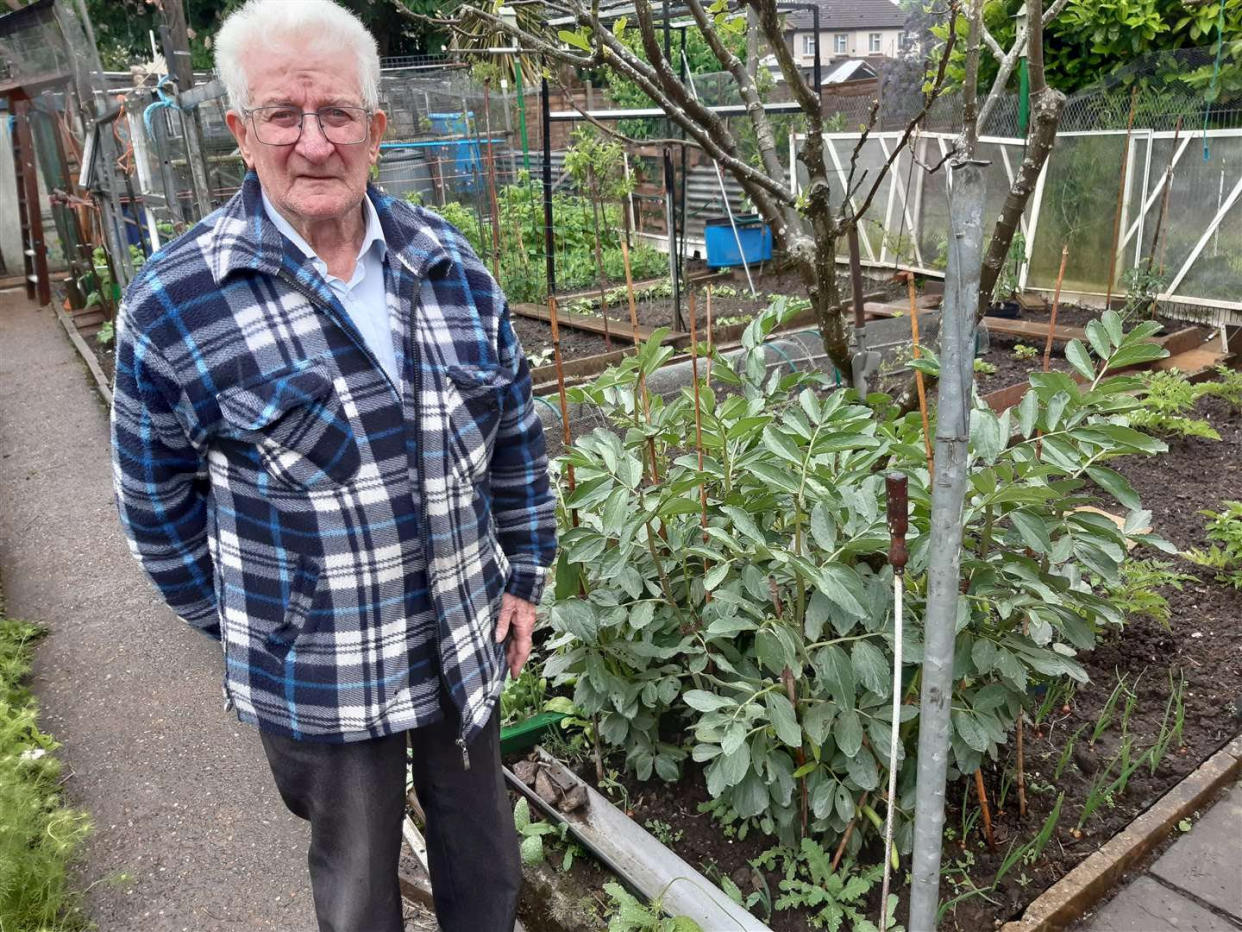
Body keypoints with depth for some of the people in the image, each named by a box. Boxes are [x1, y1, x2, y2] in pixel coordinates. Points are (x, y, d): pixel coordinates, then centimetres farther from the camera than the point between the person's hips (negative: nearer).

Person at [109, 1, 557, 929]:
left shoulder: (451, 264, -4)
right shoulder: (173, 304, -14)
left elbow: (518, 431, 5)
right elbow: (158, 501, -2)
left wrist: (525, 574, 6)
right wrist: (243, 629, 3)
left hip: (469, 641, 3)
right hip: (320, 680, -3)